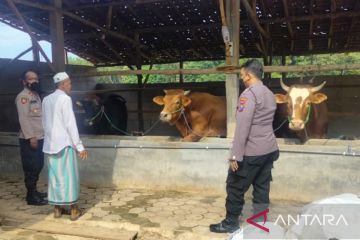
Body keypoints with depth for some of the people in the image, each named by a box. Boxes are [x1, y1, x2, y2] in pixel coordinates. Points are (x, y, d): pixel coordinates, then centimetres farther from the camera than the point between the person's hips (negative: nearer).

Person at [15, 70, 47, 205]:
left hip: (39, 137, 9)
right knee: (31, 167, -4)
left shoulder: (36, 95, 17)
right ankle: (31, 196, 3)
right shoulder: (23, 96, -11)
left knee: (38, 166, 15)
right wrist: (31, 137, -23)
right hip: (29, 139, -9)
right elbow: (23, 118, -18)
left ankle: (33, 191, 27)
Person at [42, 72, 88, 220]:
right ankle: (73, 210, 9)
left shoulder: (46, 99, 8)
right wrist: (80, 146, -12)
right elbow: (70, 124, -15)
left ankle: (57, 208, 20)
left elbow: (45, 123, 13)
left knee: (54, 175, 12)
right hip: (64, 143, -6)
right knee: (69, 176, 2)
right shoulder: (65, 98, -12)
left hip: (49, 144, 6)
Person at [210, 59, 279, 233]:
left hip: (252, 152, -8)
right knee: (262, 187, 12)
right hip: (270, 150, 8)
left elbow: (242, 127, -20)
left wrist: (236, 155, -19)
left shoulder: (249, 94, -15)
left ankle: (231, 222, 15)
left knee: (235, 186, 5)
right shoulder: (270, 94, 12)